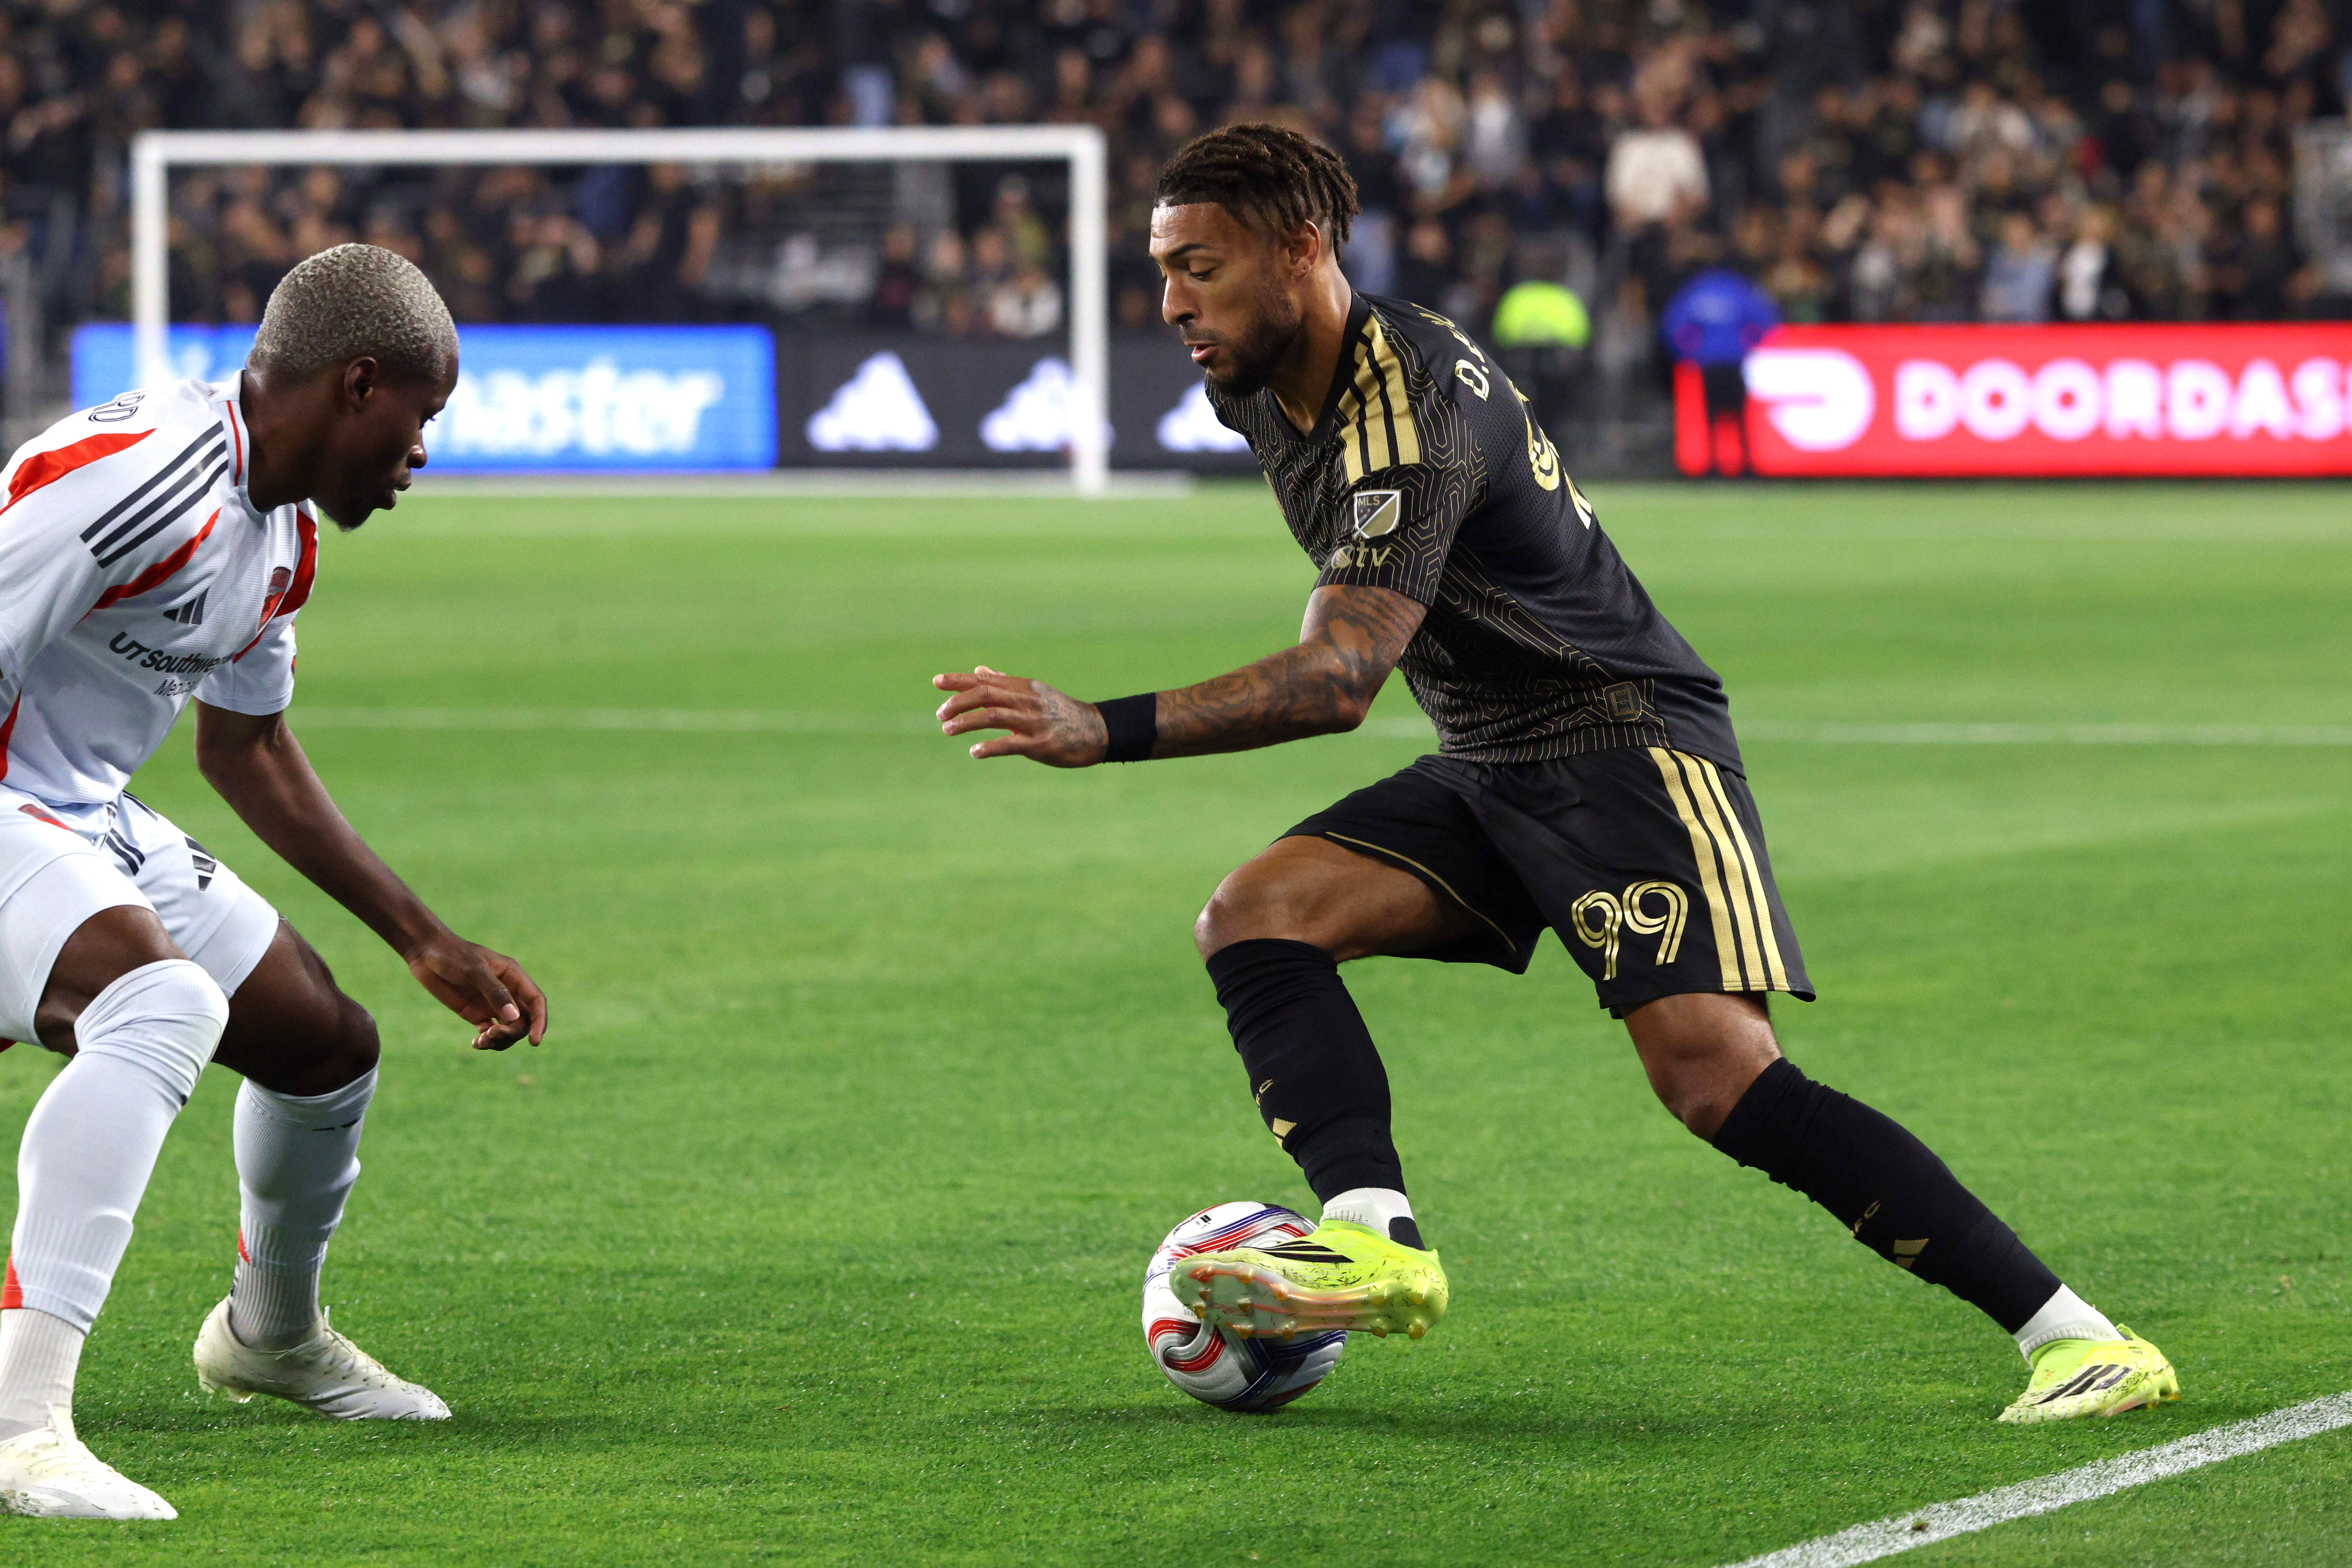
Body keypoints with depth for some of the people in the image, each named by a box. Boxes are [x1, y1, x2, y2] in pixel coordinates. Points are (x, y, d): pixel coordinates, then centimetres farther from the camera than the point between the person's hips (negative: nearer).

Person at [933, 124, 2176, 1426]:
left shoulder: (1413, 415, -24)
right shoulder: (1257, 388, 4)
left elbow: (1339, 679, -34)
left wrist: (1105, 730, -39)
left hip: (1630, 742, -9)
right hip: (1490, 771, 10)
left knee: (1714, 1069, -24)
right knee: (1255, 914, -10)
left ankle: (2071, 1334, -22)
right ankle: (1376, 1236, -28)